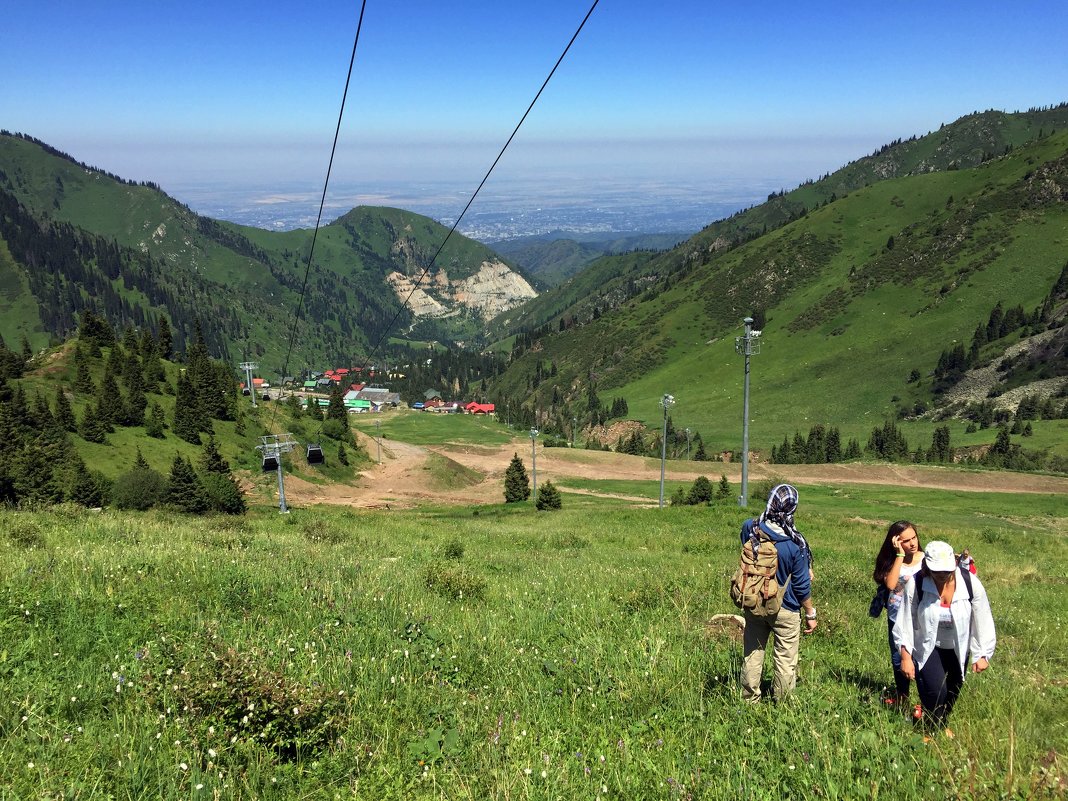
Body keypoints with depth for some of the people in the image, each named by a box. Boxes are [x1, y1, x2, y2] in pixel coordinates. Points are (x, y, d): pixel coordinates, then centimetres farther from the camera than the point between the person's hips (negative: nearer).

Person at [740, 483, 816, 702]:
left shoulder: (750, 528, -12)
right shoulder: (795, 544, -22)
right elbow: (802, 585, -13)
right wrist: (810, 614, 2)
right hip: (785, 610, -3)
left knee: (751, 655, 17)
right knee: (786, 661, 11)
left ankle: (749, 700, 28)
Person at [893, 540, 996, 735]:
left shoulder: (971, 584, -22)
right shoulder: (916, 585, -26)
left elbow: (982, 620, -10)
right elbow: (906, 622, -16)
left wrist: (982, 655, -4)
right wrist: (906, 657, -13)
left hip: (958, 648, 3)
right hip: (928, 646, -3)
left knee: (952, 691, 20)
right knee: (935, 690, -17)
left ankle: (942, 723, 50)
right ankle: (933, 728, 13)